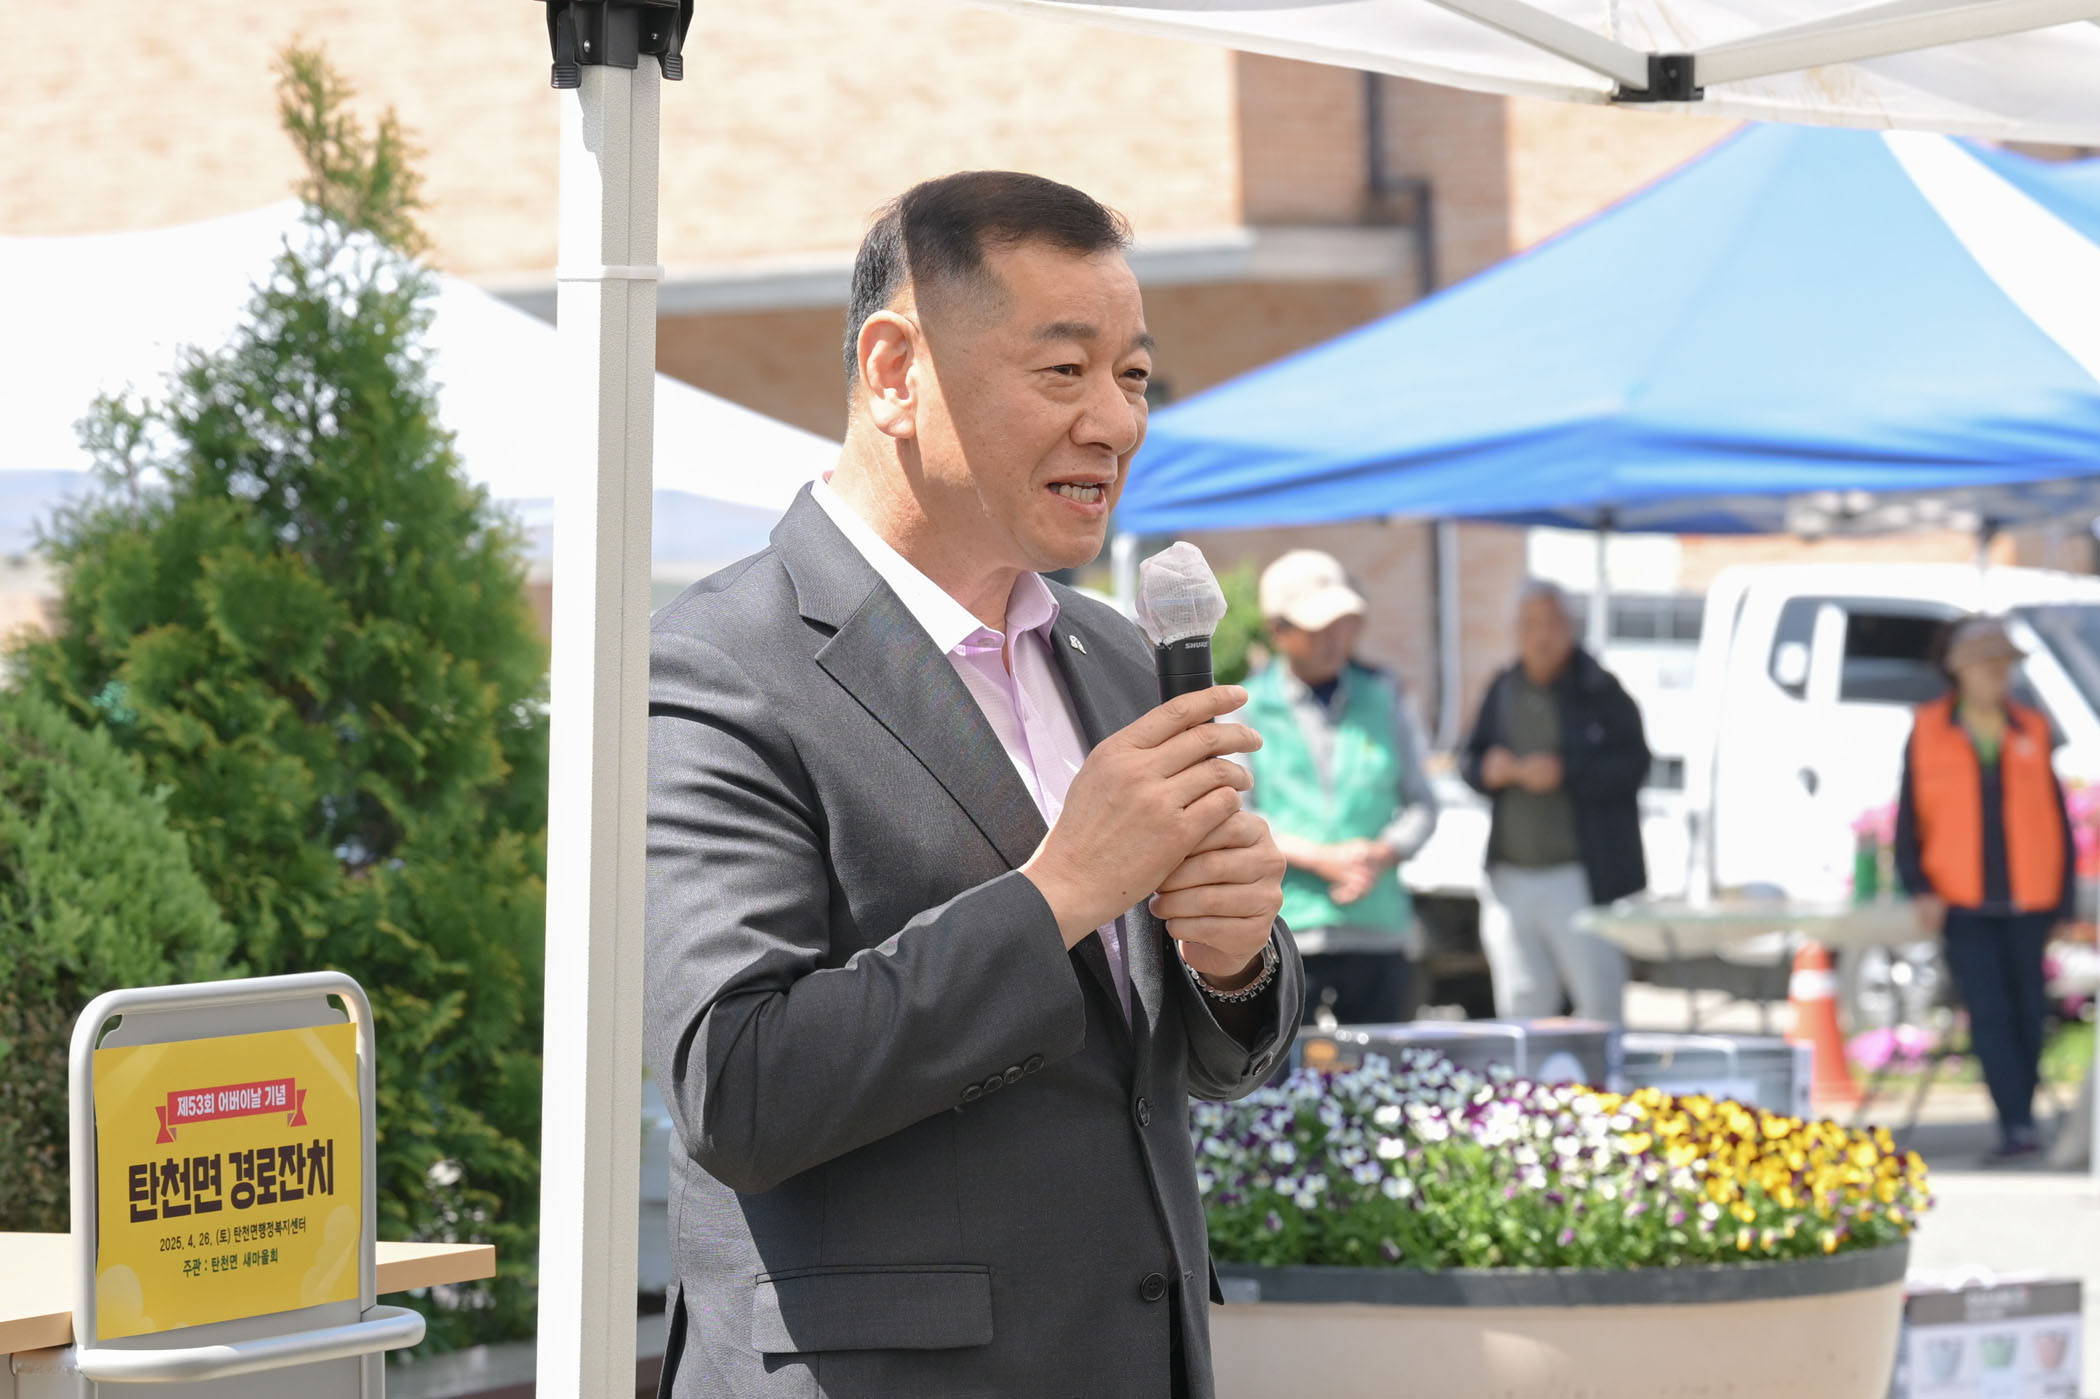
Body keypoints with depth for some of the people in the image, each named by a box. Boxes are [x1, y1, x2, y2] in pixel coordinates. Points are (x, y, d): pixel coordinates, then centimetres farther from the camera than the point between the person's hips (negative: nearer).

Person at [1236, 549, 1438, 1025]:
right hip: (1283, 932, -3)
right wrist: (1318, 858, -13)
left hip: (1377, 928, 3)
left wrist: (1385, 854, -7)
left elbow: (1421, 804, 14)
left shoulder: (1381, 696, 13)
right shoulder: (1250, 706, 2)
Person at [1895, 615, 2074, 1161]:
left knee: (2028, 1011, 6)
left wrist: (2065, 900, 5)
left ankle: (2020, 1120, 18)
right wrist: (1920, 888, -8)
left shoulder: (2032, 732, 7)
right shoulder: (1928, 733, 3)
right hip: (1962, 905, -2)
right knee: (1989, 1013, -11)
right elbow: (1910, 819, 4)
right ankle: (2016, 1123, -14)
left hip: (2027, 904, 2)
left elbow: (2057, 820, 10)